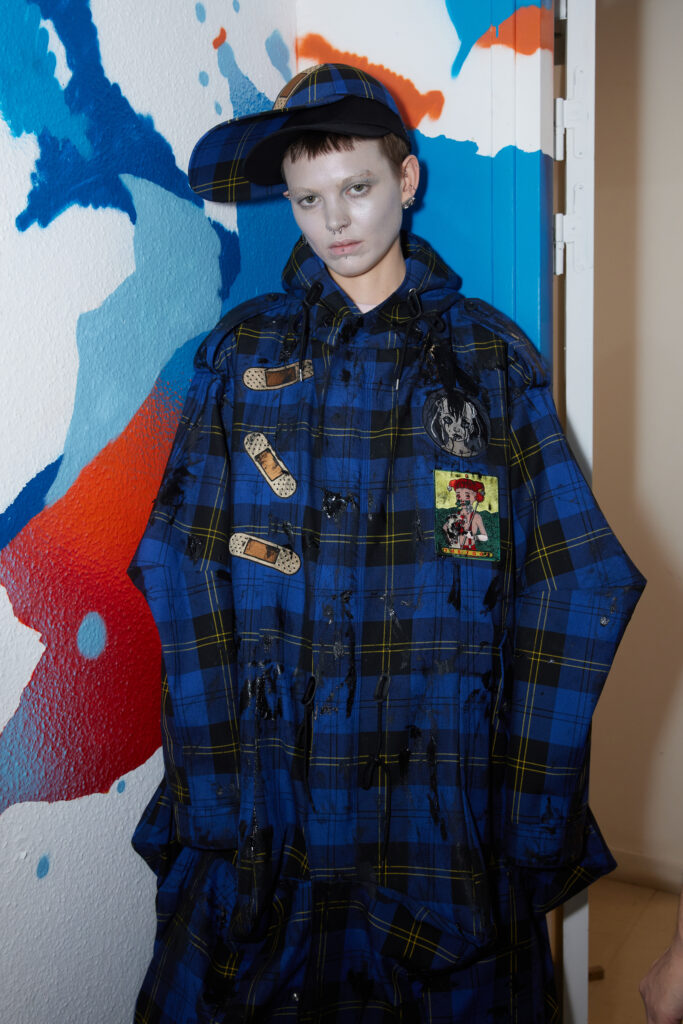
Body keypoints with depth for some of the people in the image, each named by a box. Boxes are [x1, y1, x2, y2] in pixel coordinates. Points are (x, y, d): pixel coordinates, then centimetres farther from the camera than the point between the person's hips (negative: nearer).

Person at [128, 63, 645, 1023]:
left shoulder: (490, 355, 2)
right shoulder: (245, 350, 5)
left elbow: (571, 585, -2)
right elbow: (186, 574, -2)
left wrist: (535, 817, -7)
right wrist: (213, 787, -9)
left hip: (445, 800, 0)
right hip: (265, 809, 1)